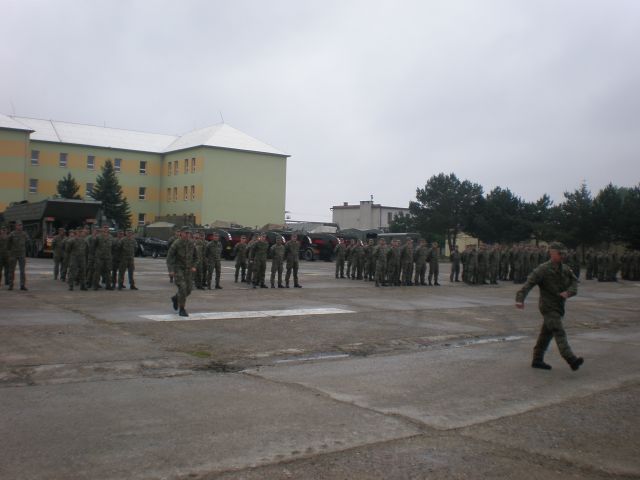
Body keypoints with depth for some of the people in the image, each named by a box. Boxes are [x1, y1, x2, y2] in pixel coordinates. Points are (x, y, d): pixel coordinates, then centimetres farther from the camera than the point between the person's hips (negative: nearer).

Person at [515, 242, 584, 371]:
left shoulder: (565, 269, 8)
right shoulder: (542, 269, -13)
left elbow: (574, 282, 4)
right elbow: (528, 284, -21)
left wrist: (568, 292, -19)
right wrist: (520, 299, -34)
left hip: (559, 307, 7)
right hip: (548, 307, -7)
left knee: (547, 334, 12)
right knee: (559, 333, -17)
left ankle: (537, 360, 21)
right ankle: (572, 360, -26)